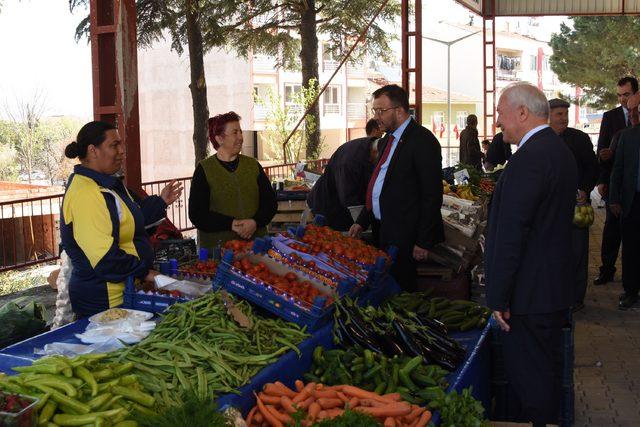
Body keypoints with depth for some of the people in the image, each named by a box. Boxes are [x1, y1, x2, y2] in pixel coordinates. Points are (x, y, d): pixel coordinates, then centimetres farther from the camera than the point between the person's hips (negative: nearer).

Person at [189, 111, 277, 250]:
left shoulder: (253, 165, 10)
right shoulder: (204, 169, -1)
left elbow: (270, 201, 9)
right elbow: (197, 214, -6)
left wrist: (255, 222, -11)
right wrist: (231, 224, -18)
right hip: (216, 245, -3)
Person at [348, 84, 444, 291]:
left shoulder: (422, 140, -13)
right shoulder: (387, 140, 15)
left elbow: (432, 195, -16)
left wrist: (423, 242, -17)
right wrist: (362, 222, 15)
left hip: (404, 235, -8)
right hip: (384, 231, 8)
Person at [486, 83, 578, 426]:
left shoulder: (529, 157, -20)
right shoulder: (560, 150, 12)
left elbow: (511, 233, -23)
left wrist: (498, 297, -19)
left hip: (529, 294, -10)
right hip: (554, 289, 10)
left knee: (530, 384, 1)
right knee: (547, 369, 22)